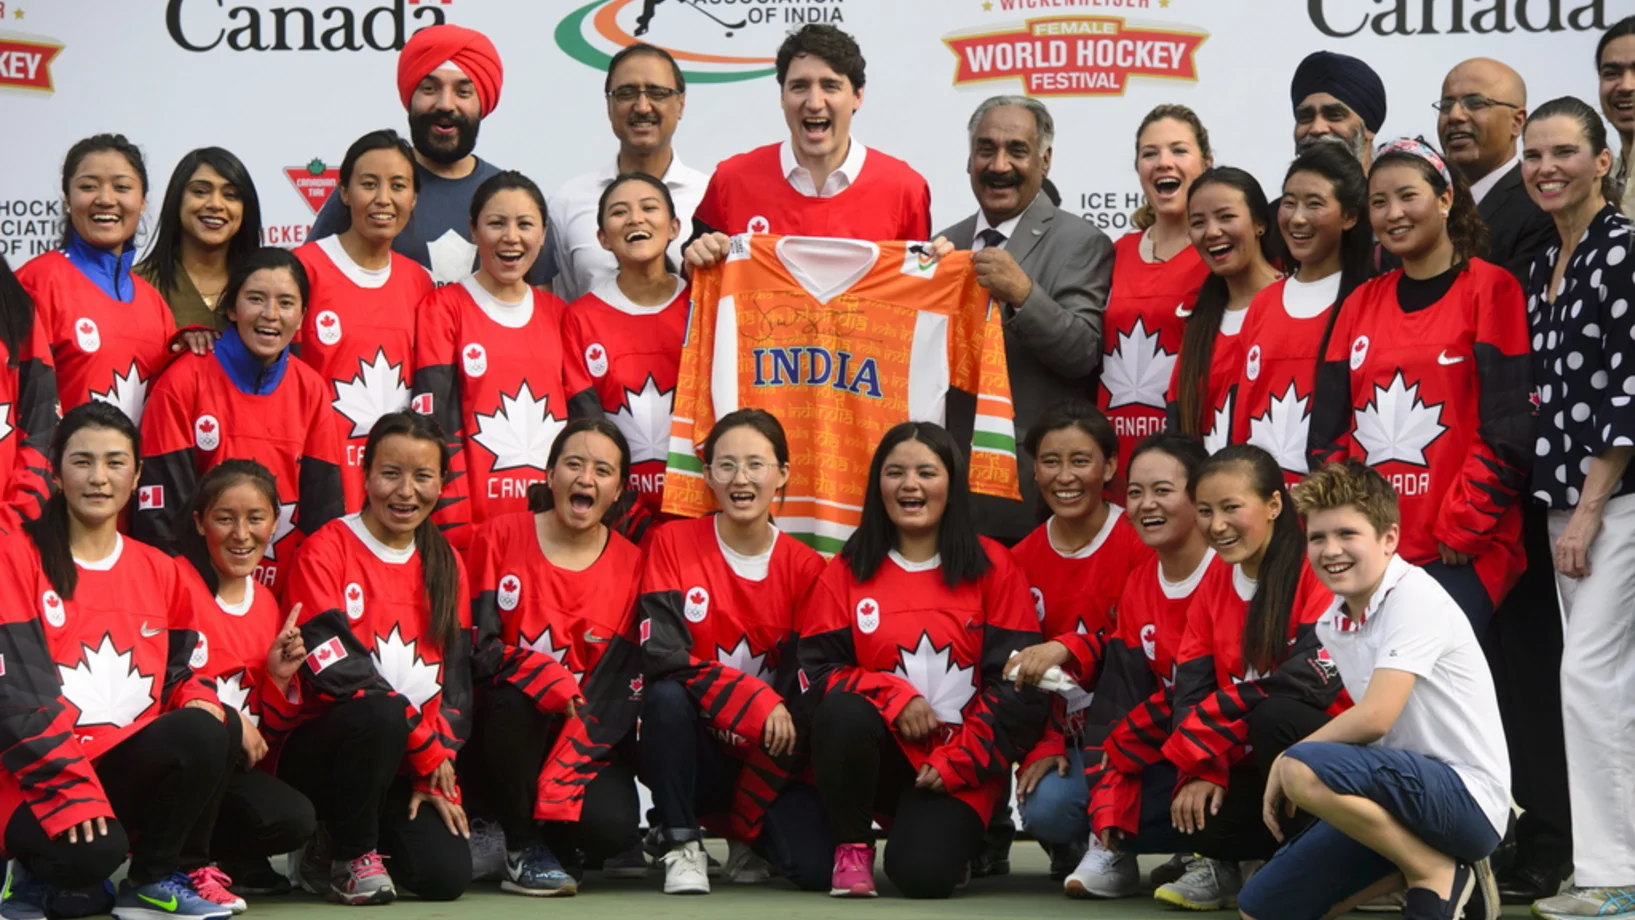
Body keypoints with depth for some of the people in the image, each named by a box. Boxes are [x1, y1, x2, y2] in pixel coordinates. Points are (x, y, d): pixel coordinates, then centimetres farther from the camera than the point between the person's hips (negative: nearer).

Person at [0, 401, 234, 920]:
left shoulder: (160, 572, 14)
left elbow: (183, 672, 18)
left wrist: (202, 703, -8)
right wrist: (71, 784, -21)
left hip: (131, 769, 5)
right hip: (42, 780, -4)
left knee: (200, 732, -27)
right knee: (94, 853, -35)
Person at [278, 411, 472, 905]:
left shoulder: (445, 564, 12)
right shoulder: (326, 551, -6)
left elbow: (455, 675, 9)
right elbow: (335, 668, -16)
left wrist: (439, 768, -6)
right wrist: (427, 749, -14)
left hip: (413, 765, 5)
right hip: (321, 750, -5)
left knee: (447, 875, -18)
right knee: (381, 714, -38)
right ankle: (350, 855, -12)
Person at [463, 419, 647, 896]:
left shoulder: (630, 566, -1)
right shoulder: (500, 537, -3)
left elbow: (620, 689, -6)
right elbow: (475, 645, -9)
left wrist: (558, 785, -18)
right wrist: (552, 685, -27)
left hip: (587, 740, 1)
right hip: (504, 735, 0)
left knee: (612, 827, -28)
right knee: (511, 694, -35)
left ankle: (554, 833, 9)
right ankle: (524, 847, -15)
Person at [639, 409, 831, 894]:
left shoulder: (805, 567, -2)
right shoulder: (674, 543, -6)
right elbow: (661, 654, -17)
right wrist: (757, 700, -25)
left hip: (768, 760, 2)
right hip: (695, 749, -1)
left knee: (816, 867, -22)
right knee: (666, 695, -34)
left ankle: (747, 836, 15)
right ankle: (682, 843, -15)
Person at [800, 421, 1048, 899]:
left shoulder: (993, 567, 3)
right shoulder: (847, 573, 6)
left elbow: (1015, 684, -2)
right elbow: (819, 671, -1)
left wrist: (958, 762, -10)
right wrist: (894, 697, -18)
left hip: (959, 766, -1)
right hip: (878, 754, 2)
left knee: (922, 872, -27)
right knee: (843, 709, -33)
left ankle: (962, 830, 11)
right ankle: (852, 847, -9)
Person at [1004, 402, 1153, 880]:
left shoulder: (1142, 544, -10)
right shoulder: (1023, 559, 6)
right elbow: (1023, 667, 7)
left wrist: (1067, 648, -28)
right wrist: (1041, 747, -7)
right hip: (1065, 736, 3)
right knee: (1045, 808, -26)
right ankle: (1072, 853, 11)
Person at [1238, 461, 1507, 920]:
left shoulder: (1414, 597, -16)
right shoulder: (1331, 625, 8)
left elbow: (1374, 717, -24)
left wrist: (1285, 763, -12)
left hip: (1467, 799, -8)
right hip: (1407, 789, 8)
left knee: (1302, 768, -31)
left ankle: (1439, 874, -12)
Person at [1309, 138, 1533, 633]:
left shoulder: (1491, 289, 0)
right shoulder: (1361, 304, 16)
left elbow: (1509, 429, -7)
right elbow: (1329, 429, 14)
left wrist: (1463, 528, -11)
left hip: (1458, 554, -5)